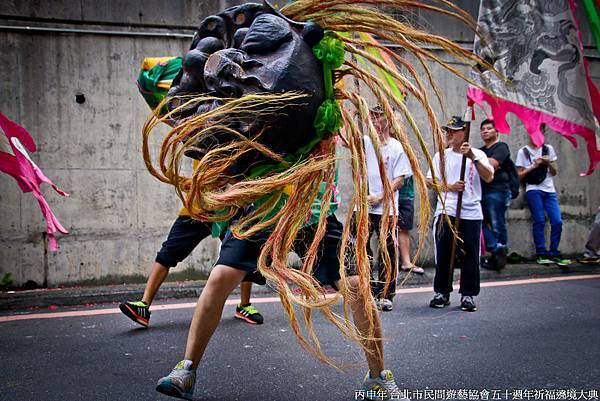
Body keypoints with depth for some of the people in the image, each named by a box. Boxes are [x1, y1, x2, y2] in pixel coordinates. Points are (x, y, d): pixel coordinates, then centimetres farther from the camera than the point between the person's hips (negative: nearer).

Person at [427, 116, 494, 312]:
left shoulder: (478, 154, 7)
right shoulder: (441, 155, 13)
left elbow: (489, 177, -8)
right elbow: (431, 181, 7)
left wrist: (473, 157, -17)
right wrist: (449, 187, -9)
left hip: (471, 213, -1)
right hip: (445, 211, 2)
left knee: (470, 256, 0)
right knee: (443, 254, 3)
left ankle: (468, 295, 11)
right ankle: (442, 292, 15)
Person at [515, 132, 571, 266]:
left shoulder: (548, 148, 14)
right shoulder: (523, 152, 6)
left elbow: (554, 172, 15)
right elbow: (519, 175, 4)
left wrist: (549, 163, -4)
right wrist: (533, 166, -8)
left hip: (550, 190, 3)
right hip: (533, 190, -3)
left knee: (557, 221, -7)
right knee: (540, 221, -12)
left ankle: (553, 253, 4)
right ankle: (541, 254, -4)